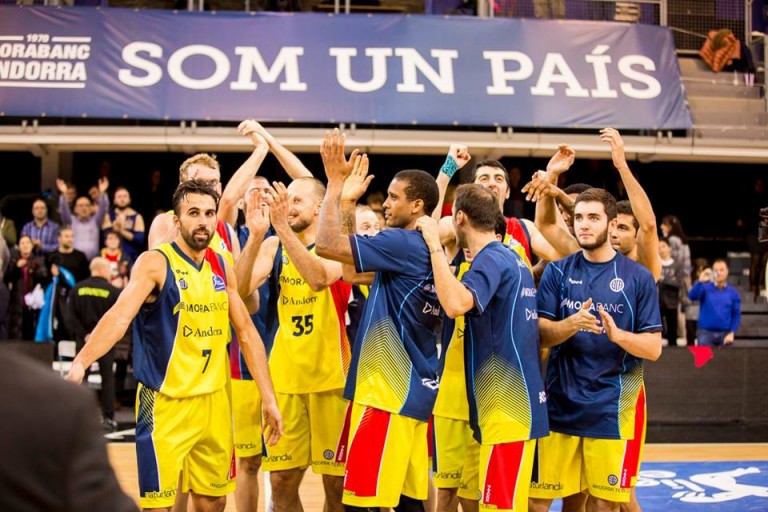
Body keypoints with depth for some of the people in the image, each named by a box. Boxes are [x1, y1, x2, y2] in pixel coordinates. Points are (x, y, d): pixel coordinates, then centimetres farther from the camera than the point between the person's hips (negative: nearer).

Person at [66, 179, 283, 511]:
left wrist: (268, 398, 9)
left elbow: (246, 332, 13)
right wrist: (80, 363, -42)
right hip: (165, 403, -6)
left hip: (215, 400, 6)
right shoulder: (155, 263, -11)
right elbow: (120, 316, -26)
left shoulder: (222, 267, 7)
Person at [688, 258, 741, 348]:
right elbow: (692, 296, -16)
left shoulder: (733, 292, 5)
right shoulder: (705, 288, 1)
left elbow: (736, 315, 4)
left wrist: (732, 333, -7)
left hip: (725, 334, 1)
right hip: (706, 333, -1)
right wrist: (700, 281, -31)